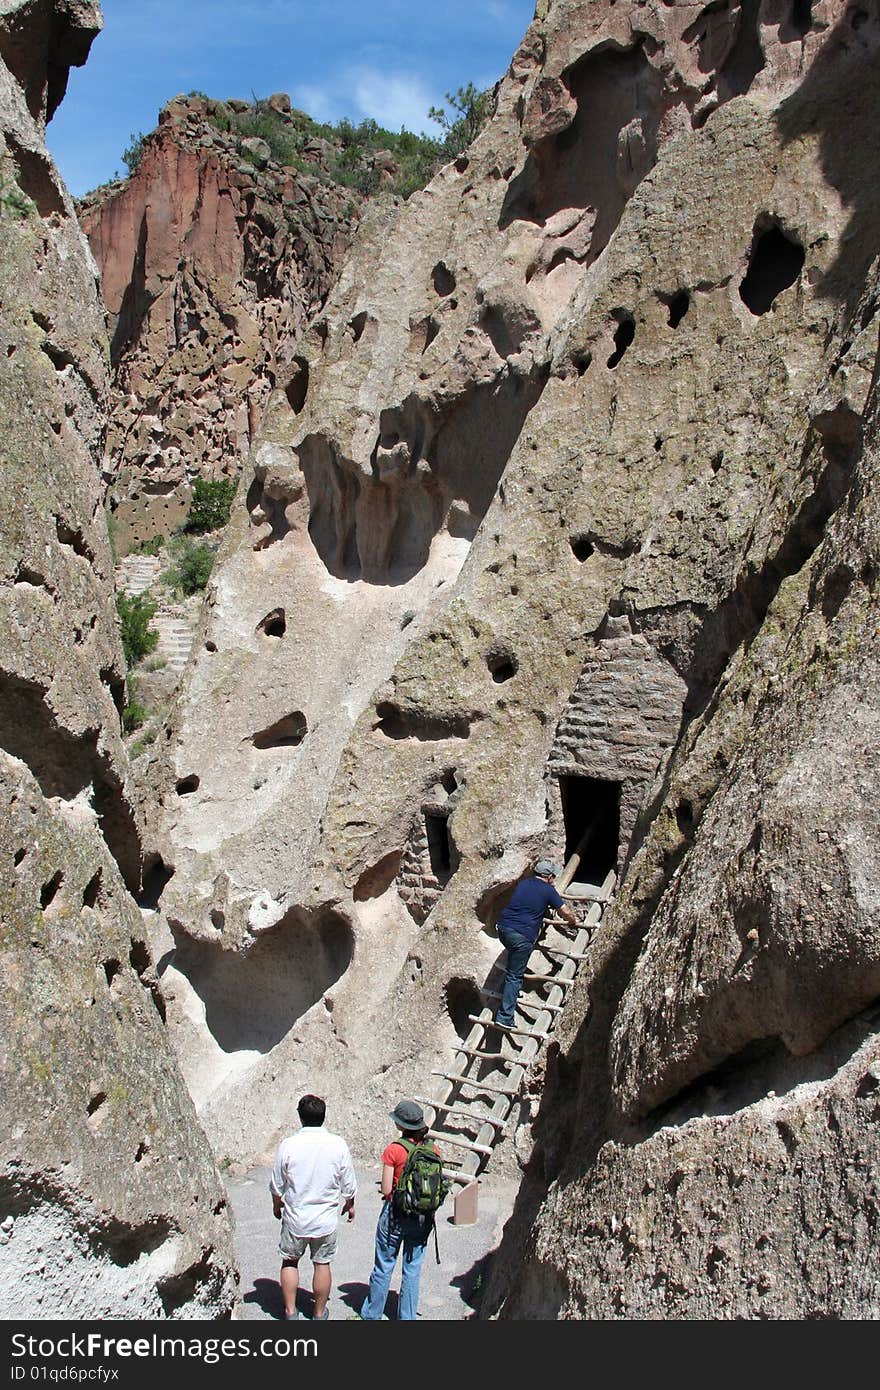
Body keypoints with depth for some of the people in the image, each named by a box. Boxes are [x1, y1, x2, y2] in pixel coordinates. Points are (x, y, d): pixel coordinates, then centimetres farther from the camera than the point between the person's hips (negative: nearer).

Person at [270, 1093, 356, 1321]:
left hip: (295, 1218, 0)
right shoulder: (338, 1145, -13)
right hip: (326, 1219, 1)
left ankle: (290, 1312, 24)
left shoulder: (288, 1145, -15)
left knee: (290, 1261, 19)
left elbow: (277, 1185, -4)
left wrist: (277, 1205, 16)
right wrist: (350, 1204, 16)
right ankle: (319, 1313, 27)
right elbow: (348, 1184, -3)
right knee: (322, 1264, 15)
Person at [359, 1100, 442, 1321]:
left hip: (396, 1215, -3)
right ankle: (407, 1317, 18)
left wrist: (394, 1192, 8)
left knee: (383, 1268, 10)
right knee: (413, 1269, 12)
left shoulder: (394, 1150, -14)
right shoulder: (433, 1149, -2)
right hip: (423, 1218, 4)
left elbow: (386, 1189, -12)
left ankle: (371, 1315, 21)